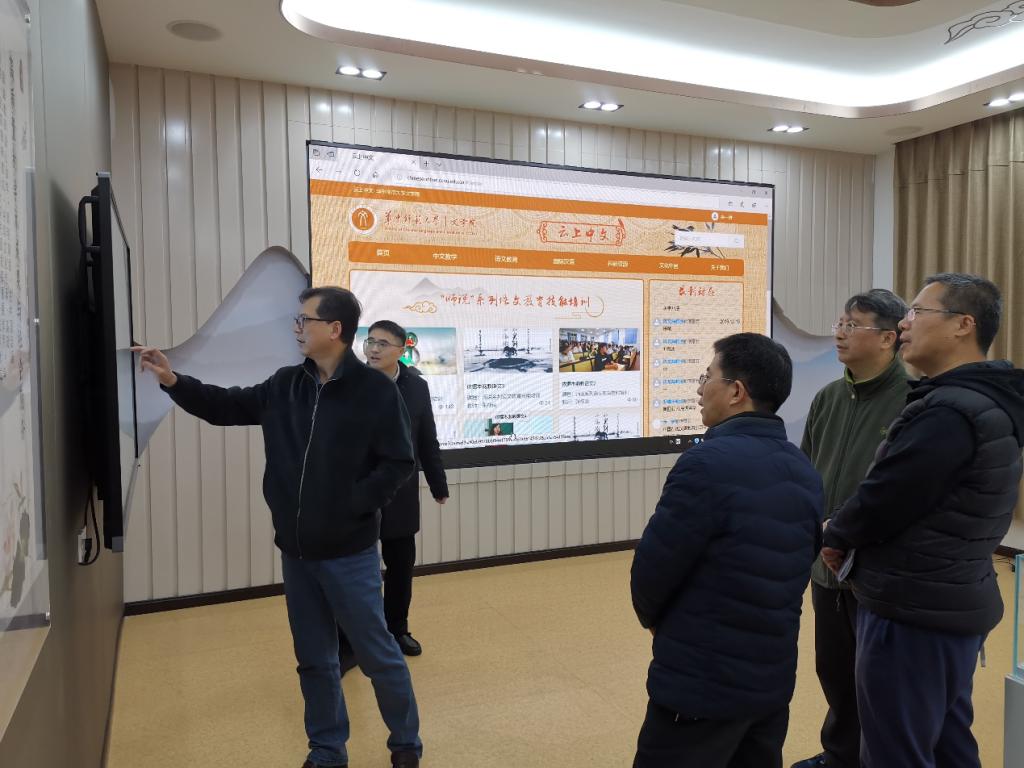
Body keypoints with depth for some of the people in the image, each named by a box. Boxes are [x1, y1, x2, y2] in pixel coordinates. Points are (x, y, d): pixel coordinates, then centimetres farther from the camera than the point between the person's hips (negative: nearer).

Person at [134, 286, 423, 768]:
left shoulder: (375, 390, -13)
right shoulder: (285, 385, 3)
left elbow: (399, 464, -13)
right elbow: (226, 407, 14)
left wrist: (350, 506, -17)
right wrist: (172, 380, 3)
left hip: (349, 552, -5)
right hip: (295, 550, 5)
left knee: (378, 654, 9)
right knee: (314, 658, 18)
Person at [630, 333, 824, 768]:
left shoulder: (709, 462, -22)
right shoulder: (805, 472, 3)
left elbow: (651, 568, -17)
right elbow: (796, 563, 9)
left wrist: (652, 617, 5)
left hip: (702, 684, -7)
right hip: (774, 679, 8)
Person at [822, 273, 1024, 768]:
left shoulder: (948, 412, -24)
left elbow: (883, 499, -23)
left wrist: (835, 538, -2)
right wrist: (850, 538, 3)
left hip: (914, 614, -10)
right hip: (955, 604, 10)